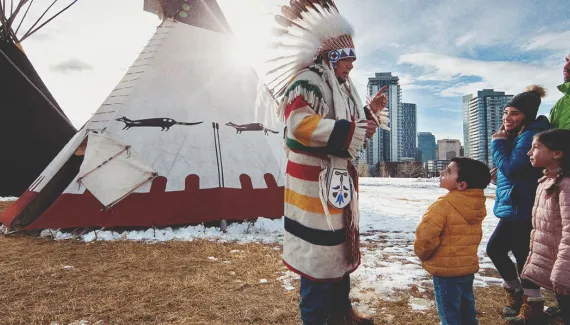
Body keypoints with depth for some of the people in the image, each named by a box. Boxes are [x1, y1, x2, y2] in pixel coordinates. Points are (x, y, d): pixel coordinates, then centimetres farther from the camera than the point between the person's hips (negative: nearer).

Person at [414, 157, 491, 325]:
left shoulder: (443, 205, -23)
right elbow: (473, 237, 13)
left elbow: (425, 236, -25)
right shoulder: (477, 205, 2)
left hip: (446, 270, -7)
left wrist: (422, 254, -5)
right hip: (469, 267, 8)